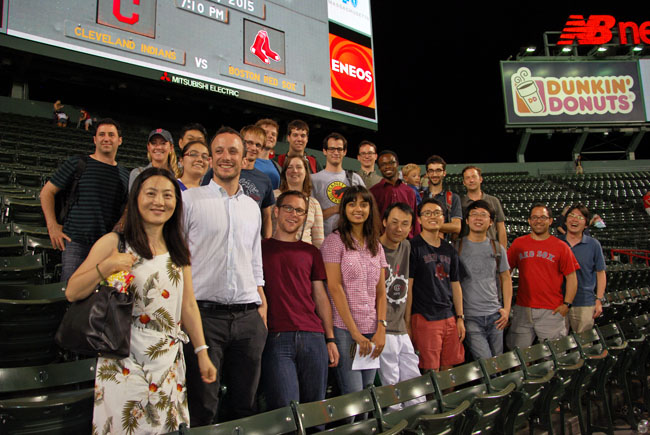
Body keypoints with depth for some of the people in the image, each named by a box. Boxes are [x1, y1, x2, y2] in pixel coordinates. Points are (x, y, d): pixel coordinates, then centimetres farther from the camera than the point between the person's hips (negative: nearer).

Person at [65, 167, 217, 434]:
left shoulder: (179, 251, 11)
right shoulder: (114, 242, -3)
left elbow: (188, 305, 11)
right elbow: (72, 293, -5)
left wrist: (202, 353, 8)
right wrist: (106, 267, -21)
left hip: (170, 361, 4)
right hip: (126, 361, -4)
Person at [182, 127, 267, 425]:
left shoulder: (252, 207, 16)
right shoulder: (190, 200, 2)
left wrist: (263, 306, 10)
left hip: (248, 317, 4)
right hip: (204, 314, -4)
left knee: (245, 405, 11)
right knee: (202, 409, 0)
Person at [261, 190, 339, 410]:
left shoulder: (311, 252, 18)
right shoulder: (260, 248, 9)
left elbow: (321, 296, 17)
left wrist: (330, 339, 11)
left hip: (313, 337, 3)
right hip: (276, 337, -3)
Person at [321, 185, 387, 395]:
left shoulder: (376, 246, 14)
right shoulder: (335, 241, -4)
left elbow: (381, 292, 12)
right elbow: (335, 288, -10)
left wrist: (381, 329, -1)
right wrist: (355, 333, -13)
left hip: (371, 332, 6)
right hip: (345, 330, -5)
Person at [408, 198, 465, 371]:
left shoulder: (449, 250, 14)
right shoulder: (414, 247, -6)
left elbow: (455, 285, 17)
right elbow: (407, 286, -8)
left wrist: (460, 318, 13)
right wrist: (407, 323, -11)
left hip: (450, 318, 6)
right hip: (425, 319, -6)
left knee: (449, 368, 10)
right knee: (431, 372, -4)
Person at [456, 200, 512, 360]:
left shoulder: (497, 248, 10)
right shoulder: (457, 247, -2)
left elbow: (506, 279, 17)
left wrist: (506, 309, 6)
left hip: (495, 315, 4)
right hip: (470, 316, -4)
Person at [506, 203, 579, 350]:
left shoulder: (561, 247, 3)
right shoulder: (518, 243, 7)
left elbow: (571, 278, 4)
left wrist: (566, 304, -4)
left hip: (552, 311, -1)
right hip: (522, 310, 2)